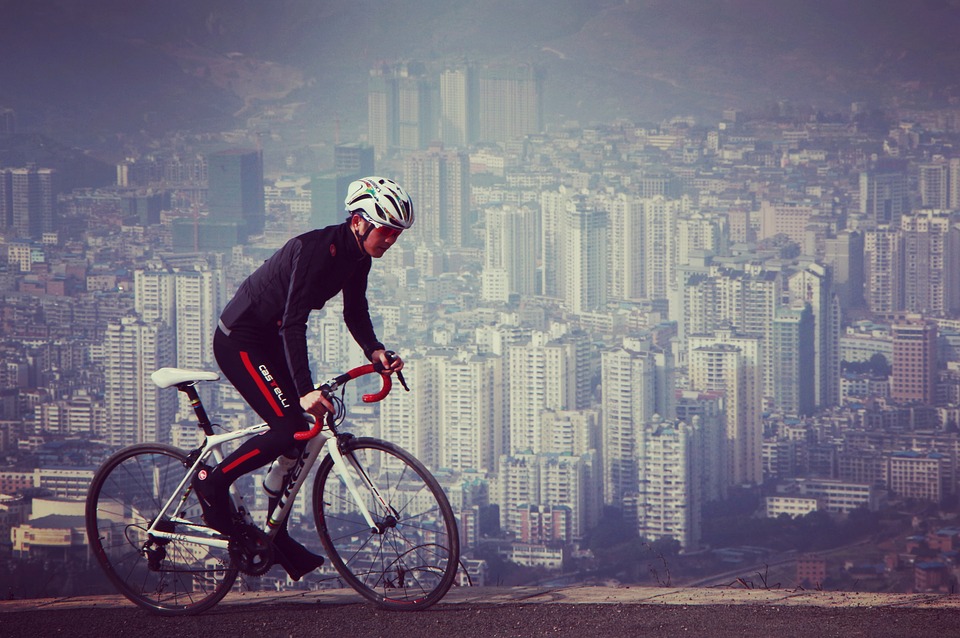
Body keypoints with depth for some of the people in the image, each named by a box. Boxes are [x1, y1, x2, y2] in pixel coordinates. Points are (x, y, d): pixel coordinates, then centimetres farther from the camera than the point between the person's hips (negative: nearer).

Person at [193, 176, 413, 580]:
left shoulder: (357, 257, 0)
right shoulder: (318, 249, -28)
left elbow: (355, 314, 9)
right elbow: (294, 322, -33)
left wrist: (375, 351, -12)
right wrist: (305, 390, -41)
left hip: (270, 341, 9)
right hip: (239, 341, -9)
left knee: (304, 433, 5)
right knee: (289, 427, -19)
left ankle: (277, 539, 14)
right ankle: (212, 482, -1)